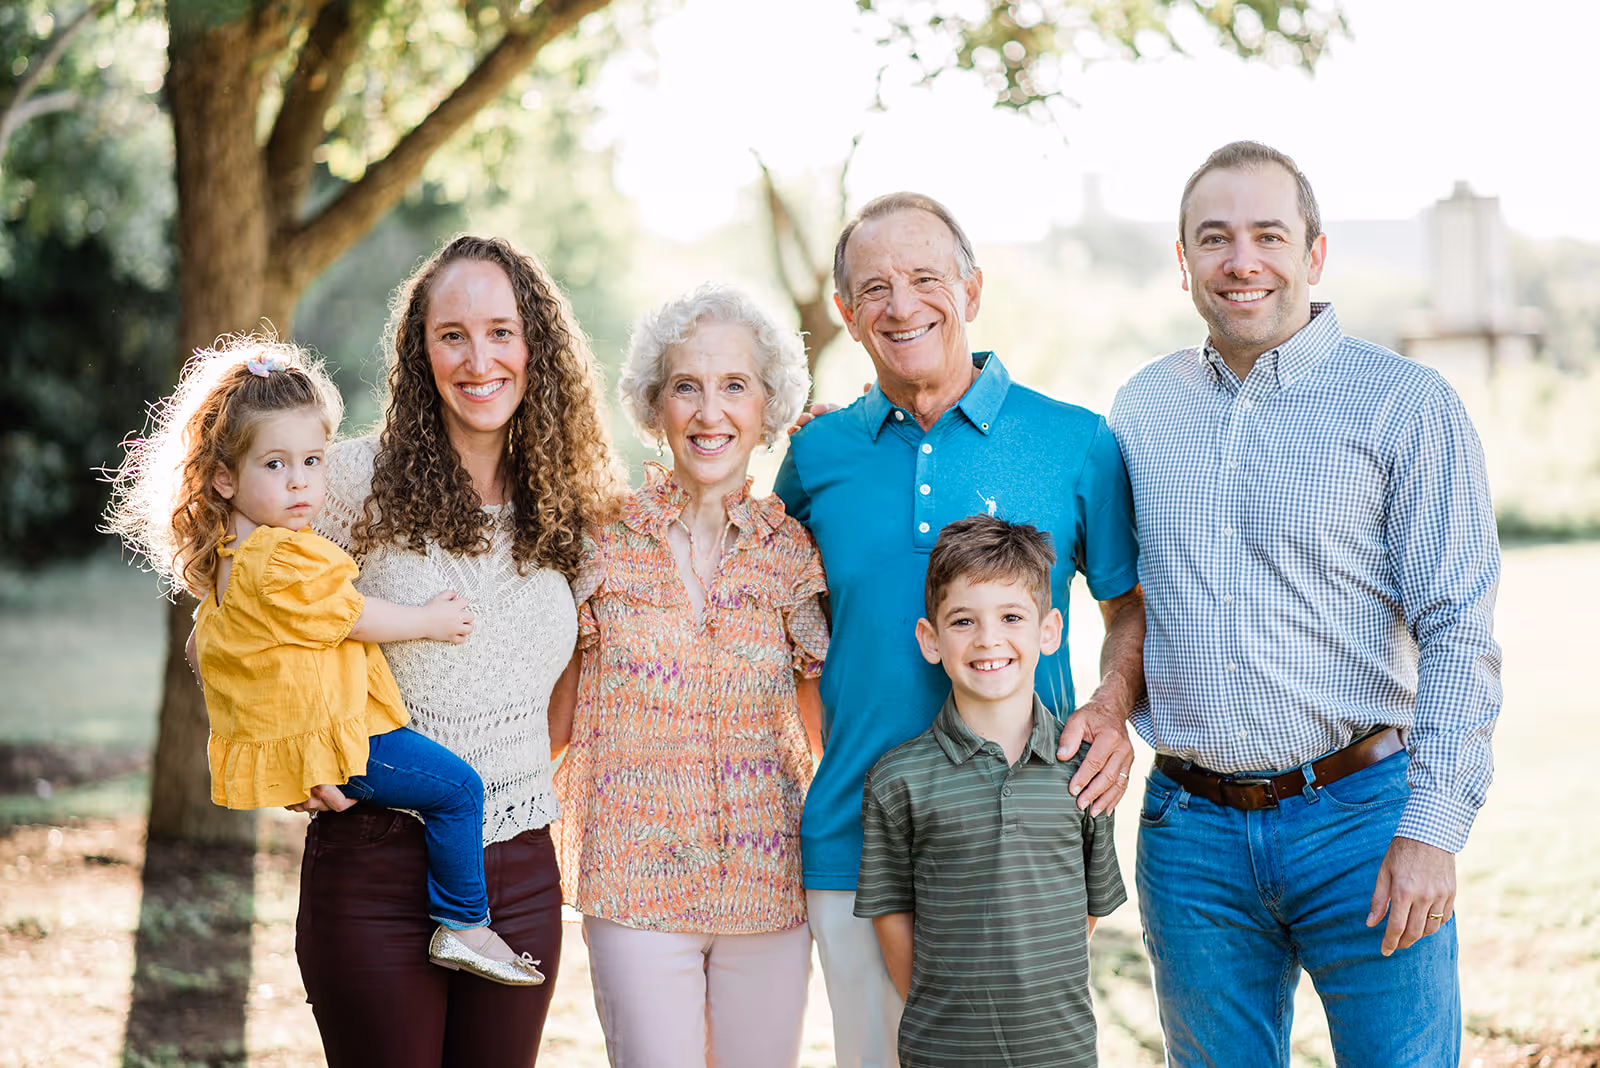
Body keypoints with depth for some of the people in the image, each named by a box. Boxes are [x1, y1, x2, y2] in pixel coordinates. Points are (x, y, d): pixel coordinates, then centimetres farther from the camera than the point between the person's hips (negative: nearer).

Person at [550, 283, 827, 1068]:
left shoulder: (794, 551, 2)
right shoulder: (602, 538, -1)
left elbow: (832, 725, 8)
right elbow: (555, 718, 4)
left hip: (769, 883, 2)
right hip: (636, 885, -2)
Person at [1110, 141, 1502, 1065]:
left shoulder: (1407, 404, -4)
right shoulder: (1141, 410, 10)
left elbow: (1459, 633, -8)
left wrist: (1431, 830, -14)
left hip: (1360, 815, -4)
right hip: (1191, 832, 4)